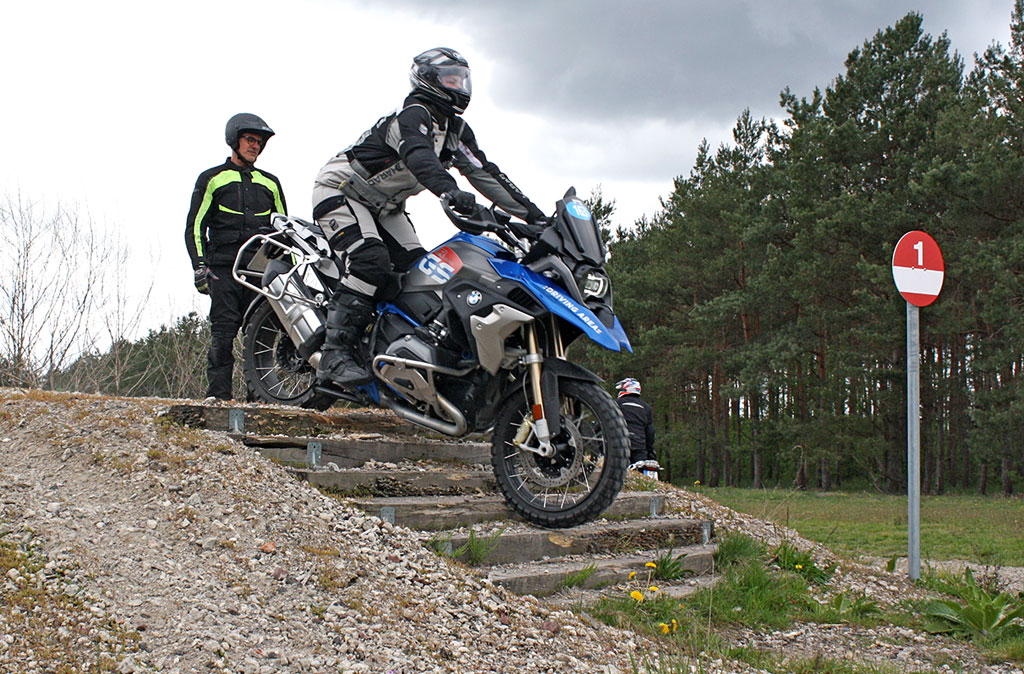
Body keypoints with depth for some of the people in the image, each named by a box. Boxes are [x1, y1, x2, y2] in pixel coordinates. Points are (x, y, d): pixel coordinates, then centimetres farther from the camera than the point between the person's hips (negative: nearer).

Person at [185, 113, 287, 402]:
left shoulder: (270, 183, 23)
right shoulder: (211, 179, 13)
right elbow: (195, 226, 8)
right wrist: (199, 265, -5)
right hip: (223, 267, -3)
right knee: (223, 330, -12)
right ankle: (217, 394, -11)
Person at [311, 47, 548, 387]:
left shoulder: (455, 129, 4)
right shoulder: (414, 114, -24)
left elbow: (483, 172, 3)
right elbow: (418, 155, -45)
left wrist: (531, 213, -5)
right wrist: (450, 192, -64)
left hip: (383, 206, 10)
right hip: (340, 190, -9)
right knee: (371, 260, -30)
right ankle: (335, 353, -32)